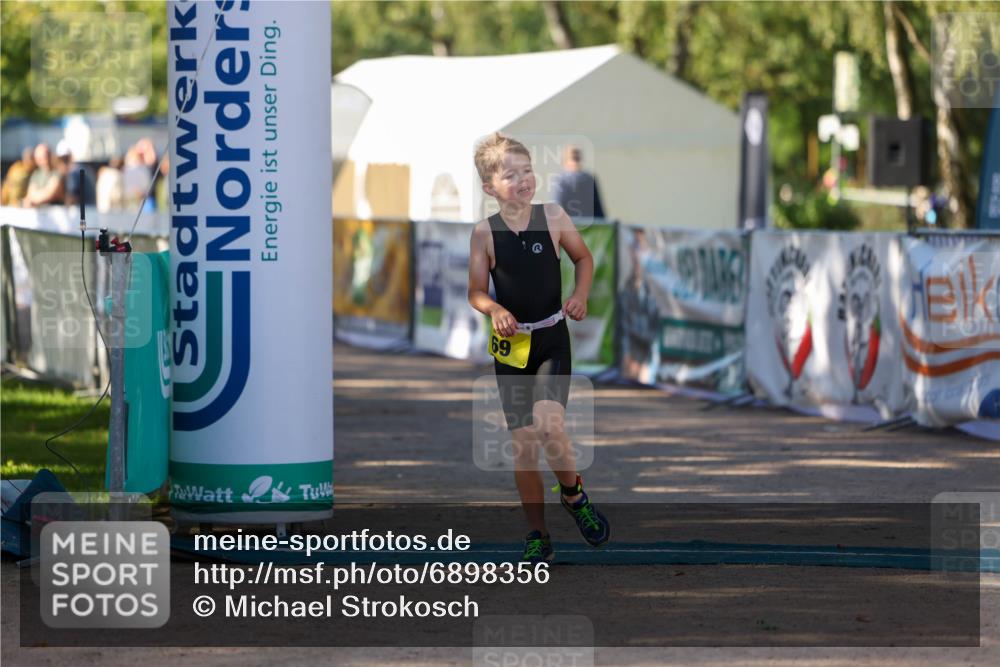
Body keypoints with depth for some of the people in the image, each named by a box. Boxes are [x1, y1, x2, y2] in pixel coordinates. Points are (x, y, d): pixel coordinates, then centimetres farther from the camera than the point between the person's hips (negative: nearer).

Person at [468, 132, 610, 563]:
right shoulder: (485, 232, -6)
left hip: (553, 339, -1)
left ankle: (573, 493, 6)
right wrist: (494, 310, -18)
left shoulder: (552, 216, -5)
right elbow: (476, 291, 2)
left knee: (549, 425, -23)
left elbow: (583, 257, 11)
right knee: (524, 444, 3)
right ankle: (537, 535, 17)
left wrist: (581, 293, -6)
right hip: (510, 346, 1)